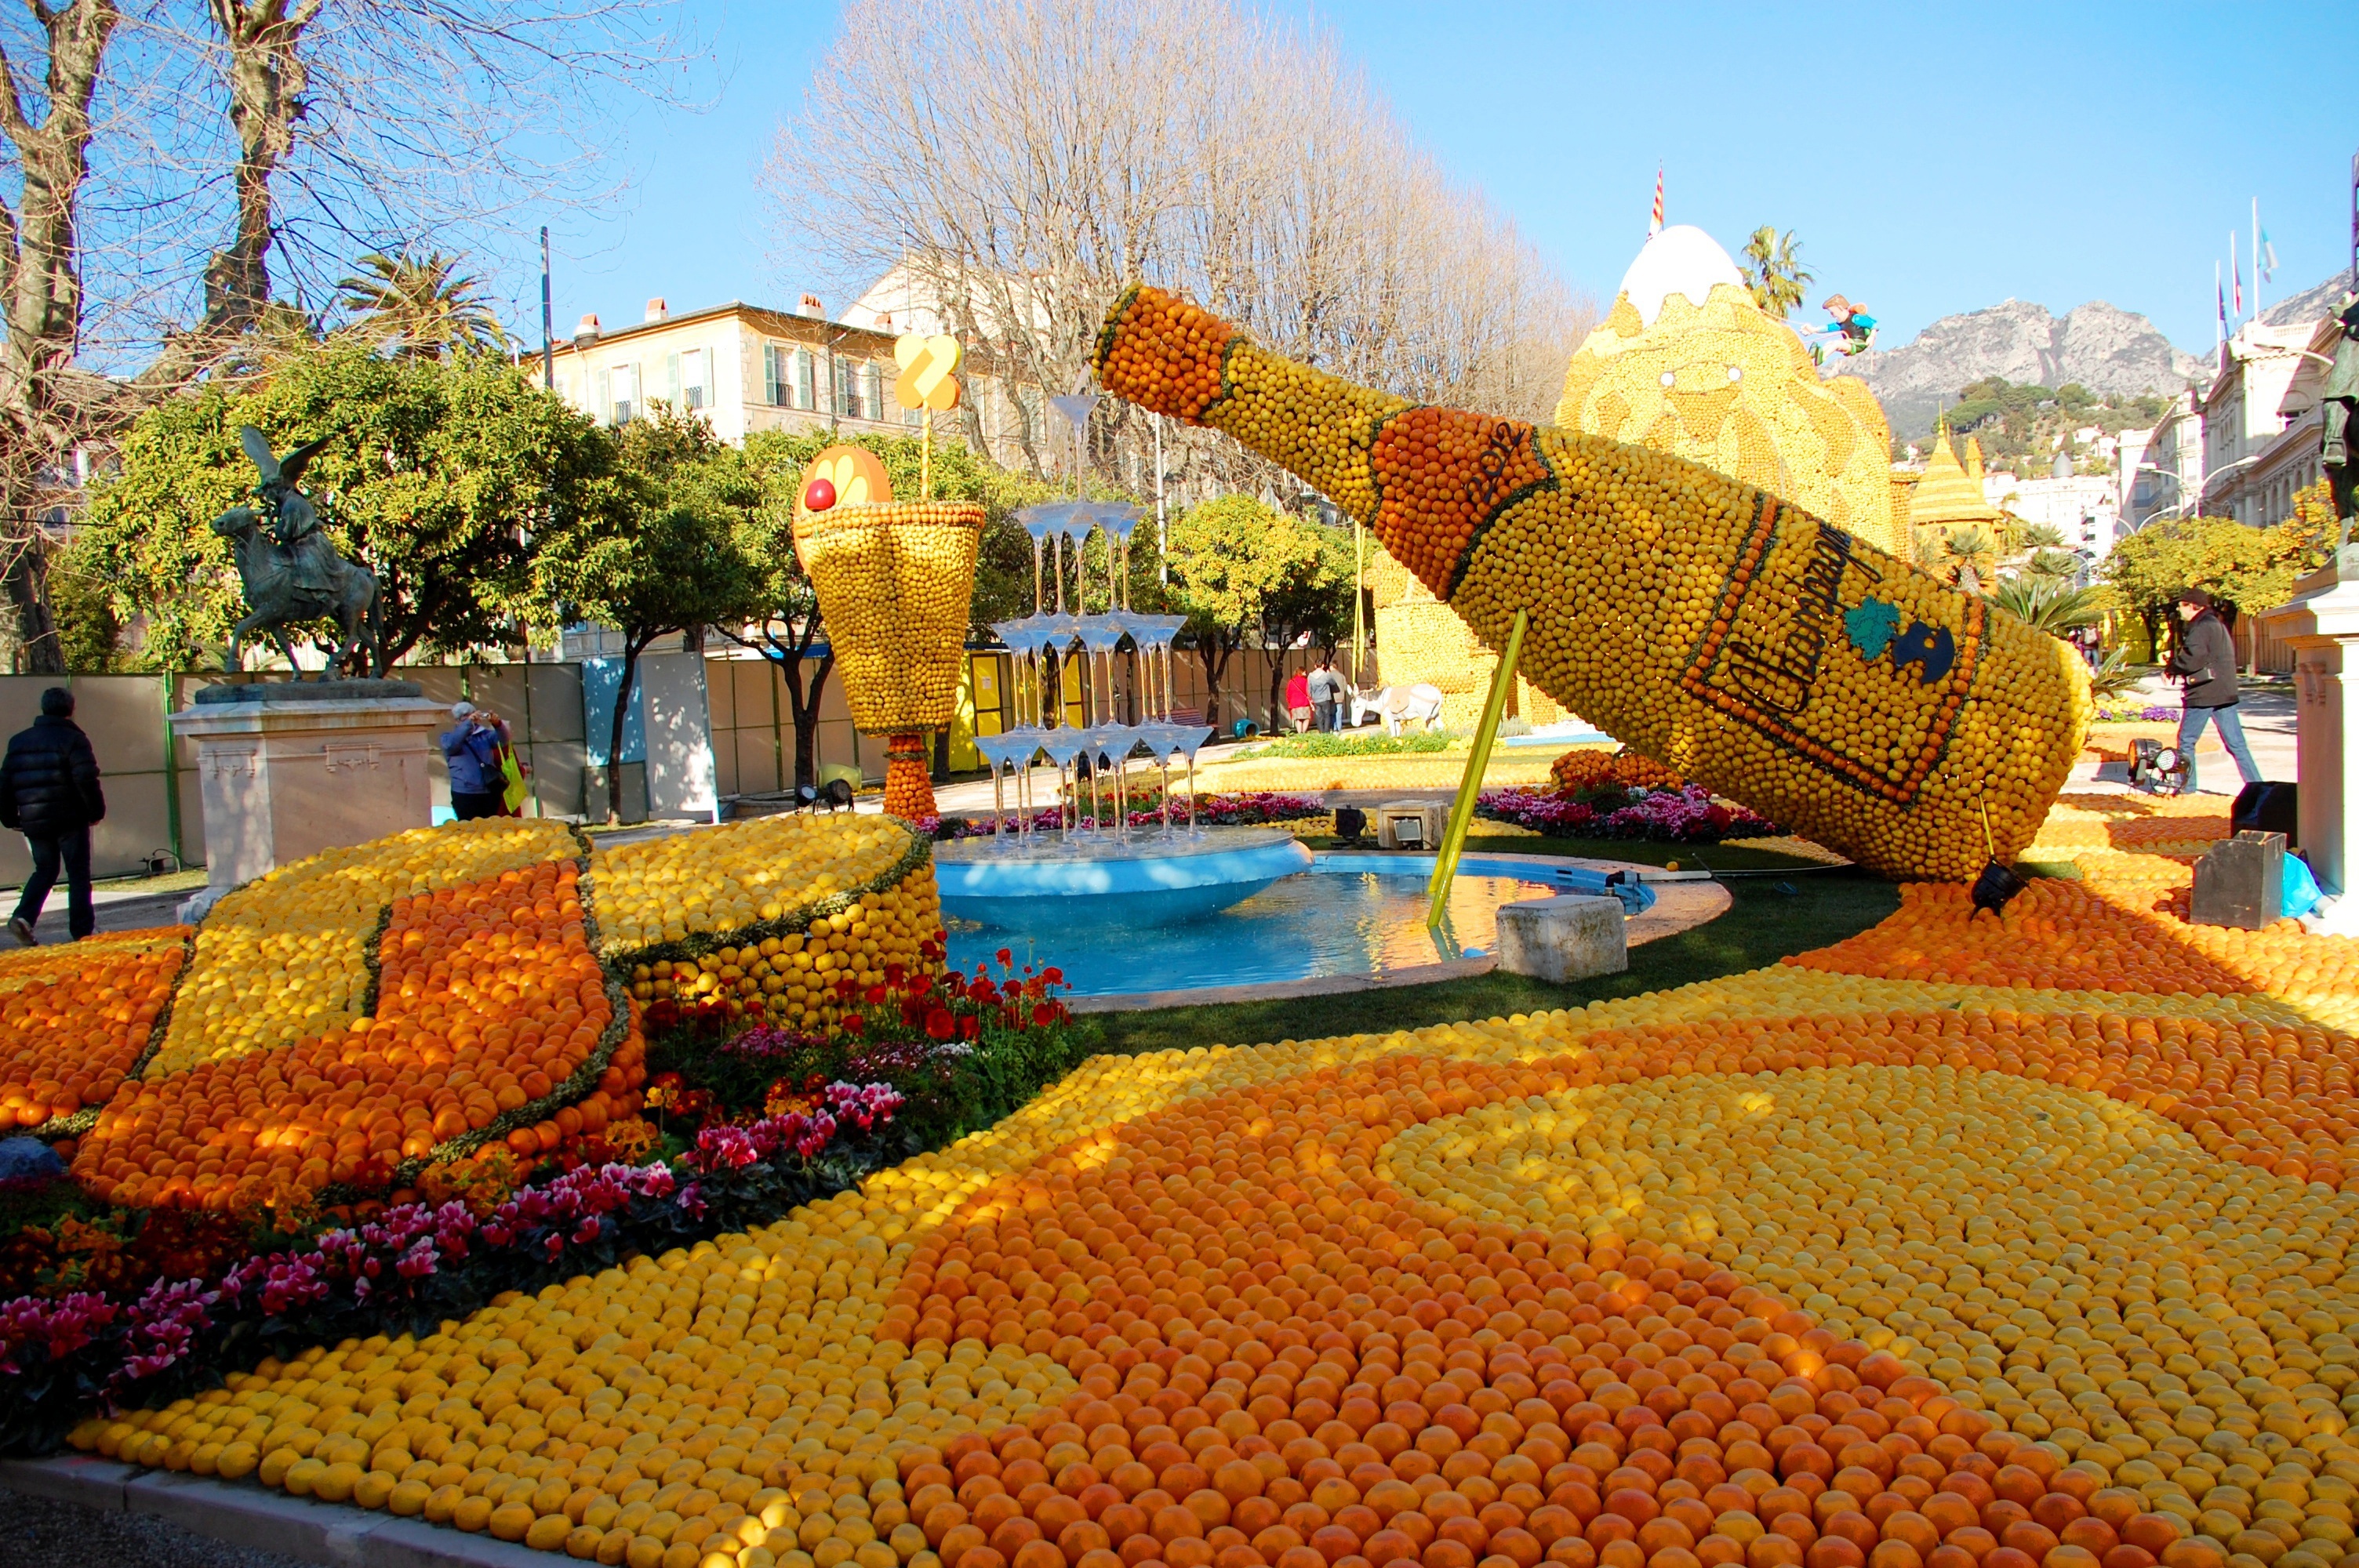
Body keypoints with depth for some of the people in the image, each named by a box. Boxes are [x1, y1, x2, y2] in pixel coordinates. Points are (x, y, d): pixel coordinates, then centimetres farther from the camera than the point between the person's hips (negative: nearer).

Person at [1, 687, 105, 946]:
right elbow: (87, 780, -17)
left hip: (34, 821, 5)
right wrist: (96, 811, -8)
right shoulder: (73, 739, -7)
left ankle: (23, 916, -3)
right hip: (70, 819, -5)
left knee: (44, 870, 18)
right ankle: (83, 929, 4)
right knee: (78, 874, 4)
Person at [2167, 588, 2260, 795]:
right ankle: (2256, 786, 1)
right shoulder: (2217, 624, 20)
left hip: (2203, 693, -9)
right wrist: (2177, 658, 10)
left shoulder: (2201, 627, -11)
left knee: (2186, 740, 3)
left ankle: (2186, 787, 6)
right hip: (2224, 692, 9)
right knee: (2236, 743, 6)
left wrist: (2172, 667, -4)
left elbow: (2192, 658, -21)